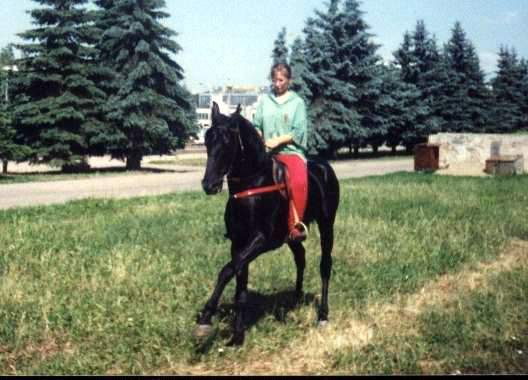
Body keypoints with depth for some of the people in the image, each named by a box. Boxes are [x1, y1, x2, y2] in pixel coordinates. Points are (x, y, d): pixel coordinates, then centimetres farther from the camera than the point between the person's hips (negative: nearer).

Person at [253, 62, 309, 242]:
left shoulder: (297, 102, 6)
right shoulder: (264, 100, 14)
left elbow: (299, 132, -2)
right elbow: (256, 125, 13)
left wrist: (278, 140, -14)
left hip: (291, 151, -3)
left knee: (299, 181, -33)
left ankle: (296, 225, -26)